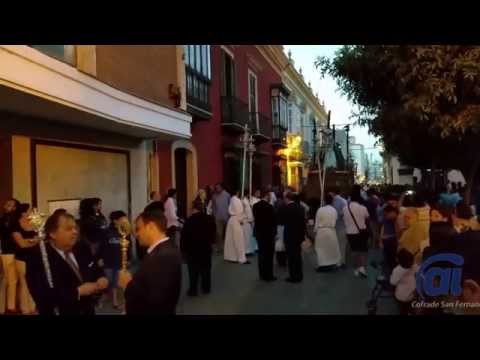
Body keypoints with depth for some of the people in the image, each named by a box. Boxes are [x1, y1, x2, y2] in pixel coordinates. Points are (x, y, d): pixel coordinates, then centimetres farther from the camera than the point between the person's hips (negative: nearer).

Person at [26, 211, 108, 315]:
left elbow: (97, 272, 11)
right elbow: (44, 297, -26)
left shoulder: (83, 248, -1)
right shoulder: (38, 257, -18)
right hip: (61, 312, -5)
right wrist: (78, 291, -25)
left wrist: (102, 280, -10)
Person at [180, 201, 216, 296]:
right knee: (205, 269, 13)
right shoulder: (210, 219, 0)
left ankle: (193, 290, 6)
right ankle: (206, 288, 21)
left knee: (193, 270, 3)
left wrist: (183, 249, -5)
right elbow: (214, 233, 10)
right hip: (206, 248, 4)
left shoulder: (190, 220, -13)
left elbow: (184, 236, -12)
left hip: (192, 249, -4)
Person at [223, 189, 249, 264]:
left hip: (231, 220, 9)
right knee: (239, 241, -4)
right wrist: (241, 220, -5)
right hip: (236, 221, -9)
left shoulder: (232, 199, 9)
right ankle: (241, 258, 0)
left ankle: (230, 256, 22)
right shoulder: (237, 200, -17)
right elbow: (239, 212, -19)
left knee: (231, 240, 14)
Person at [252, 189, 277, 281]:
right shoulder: (269, 206, -18)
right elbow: (273, 220, -13)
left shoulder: (255, 206, 3)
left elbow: (255, 218, 7)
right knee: (268, 254, 2)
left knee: (261, 253, 14)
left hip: (258, 232, 7)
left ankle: (262, 274, 21)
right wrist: (274, 231, 0)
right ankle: (268, 275, 8)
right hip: (268, 233, -7)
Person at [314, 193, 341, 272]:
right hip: (331, 231, 1)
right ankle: (332, 264, 19)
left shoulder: (320, 210, -8)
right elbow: (335, 221, -3)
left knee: (321, 248, 7)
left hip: (321, 231, -1)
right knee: (332, 247, 13)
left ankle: (322, 265, 8)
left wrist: (315, 231, 7)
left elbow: (316, 222, -3)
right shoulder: (334, 210, -4)